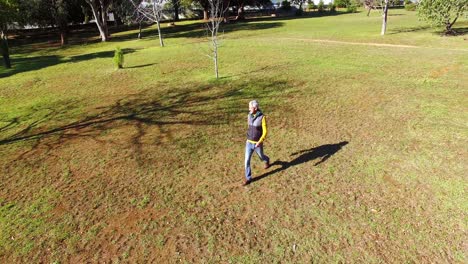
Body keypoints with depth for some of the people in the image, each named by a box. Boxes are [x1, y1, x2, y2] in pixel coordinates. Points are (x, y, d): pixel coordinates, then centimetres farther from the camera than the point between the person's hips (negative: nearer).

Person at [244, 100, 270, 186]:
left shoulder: (262, 117, -20)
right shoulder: (249, 115, -3)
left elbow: (265, 132, -17)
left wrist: (259, 142, -27)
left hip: (258, 144, -4)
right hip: (249, 143, 4)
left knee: (261, 157, 22)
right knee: (247, 160, -1)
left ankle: (267, 160, 60)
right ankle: (248, 178, 12)